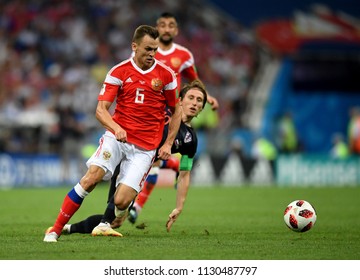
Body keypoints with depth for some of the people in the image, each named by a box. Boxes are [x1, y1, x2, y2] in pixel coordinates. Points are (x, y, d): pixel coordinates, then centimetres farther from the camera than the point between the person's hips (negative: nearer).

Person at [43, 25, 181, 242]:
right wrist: (116, 128, -25)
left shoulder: (166, 75, 2)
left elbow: (176, 112, 14)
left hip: (145, 148, 0)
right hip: (117, 137, 0)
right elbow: (101, 109, -5)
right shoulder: (119, 72, 0)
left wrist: (168, 144, 5)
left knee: (121, 201, -14)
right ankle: (56, 229, -16)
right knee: (93, 175, -25)